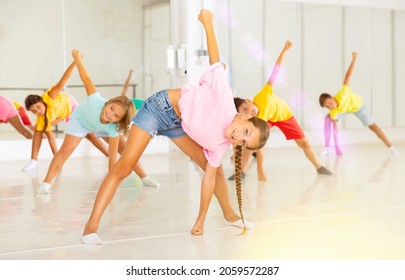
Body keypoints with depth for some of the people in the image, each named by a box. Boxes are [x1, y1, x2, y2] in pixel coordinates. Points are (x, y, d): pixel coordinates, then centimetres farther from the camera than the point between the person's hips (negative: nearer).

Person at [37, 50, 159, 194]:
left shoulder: (113, 128, -39)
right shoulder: (96, 100, -47)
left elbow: (113, 156, -35)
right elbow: (87, 79, -35)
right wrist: (77, 56, -27)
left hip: (102, 128, 2)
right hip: (80, 119, -1)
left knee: (125, 148, -2)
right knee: (66, 149, -20)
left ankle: (144, 178, 15)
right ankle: (46, 183, -16)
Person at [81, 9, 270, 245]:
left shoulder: (221, 142, -9)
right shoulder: (224, 99, -29)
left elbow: (209, 177, -3)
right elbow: (216, 61, -21)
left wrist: (201, 221, -2)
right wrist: (208, 23, -19)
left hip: (178, 123, 7)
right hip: (160, 107, -7)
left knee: (214, 166, 6)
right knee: (125, 167, -15)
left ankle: (229, 214, 28)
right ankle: (92, 224, -11)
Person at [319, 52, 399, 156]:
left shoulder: (342, 95, -45)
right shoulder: (333, 112, -34)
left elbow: (348, 75, -42)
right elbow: (335, 128, -29)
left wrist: (354, 59, -41)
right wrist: (337, 147, -31)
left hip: (358, 105, -2)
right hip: (345, 108, 2)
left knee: (373, 126, -5)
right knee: (327, 118, -16)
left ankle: (391, 147, 7)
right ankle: (327, 148, -8)